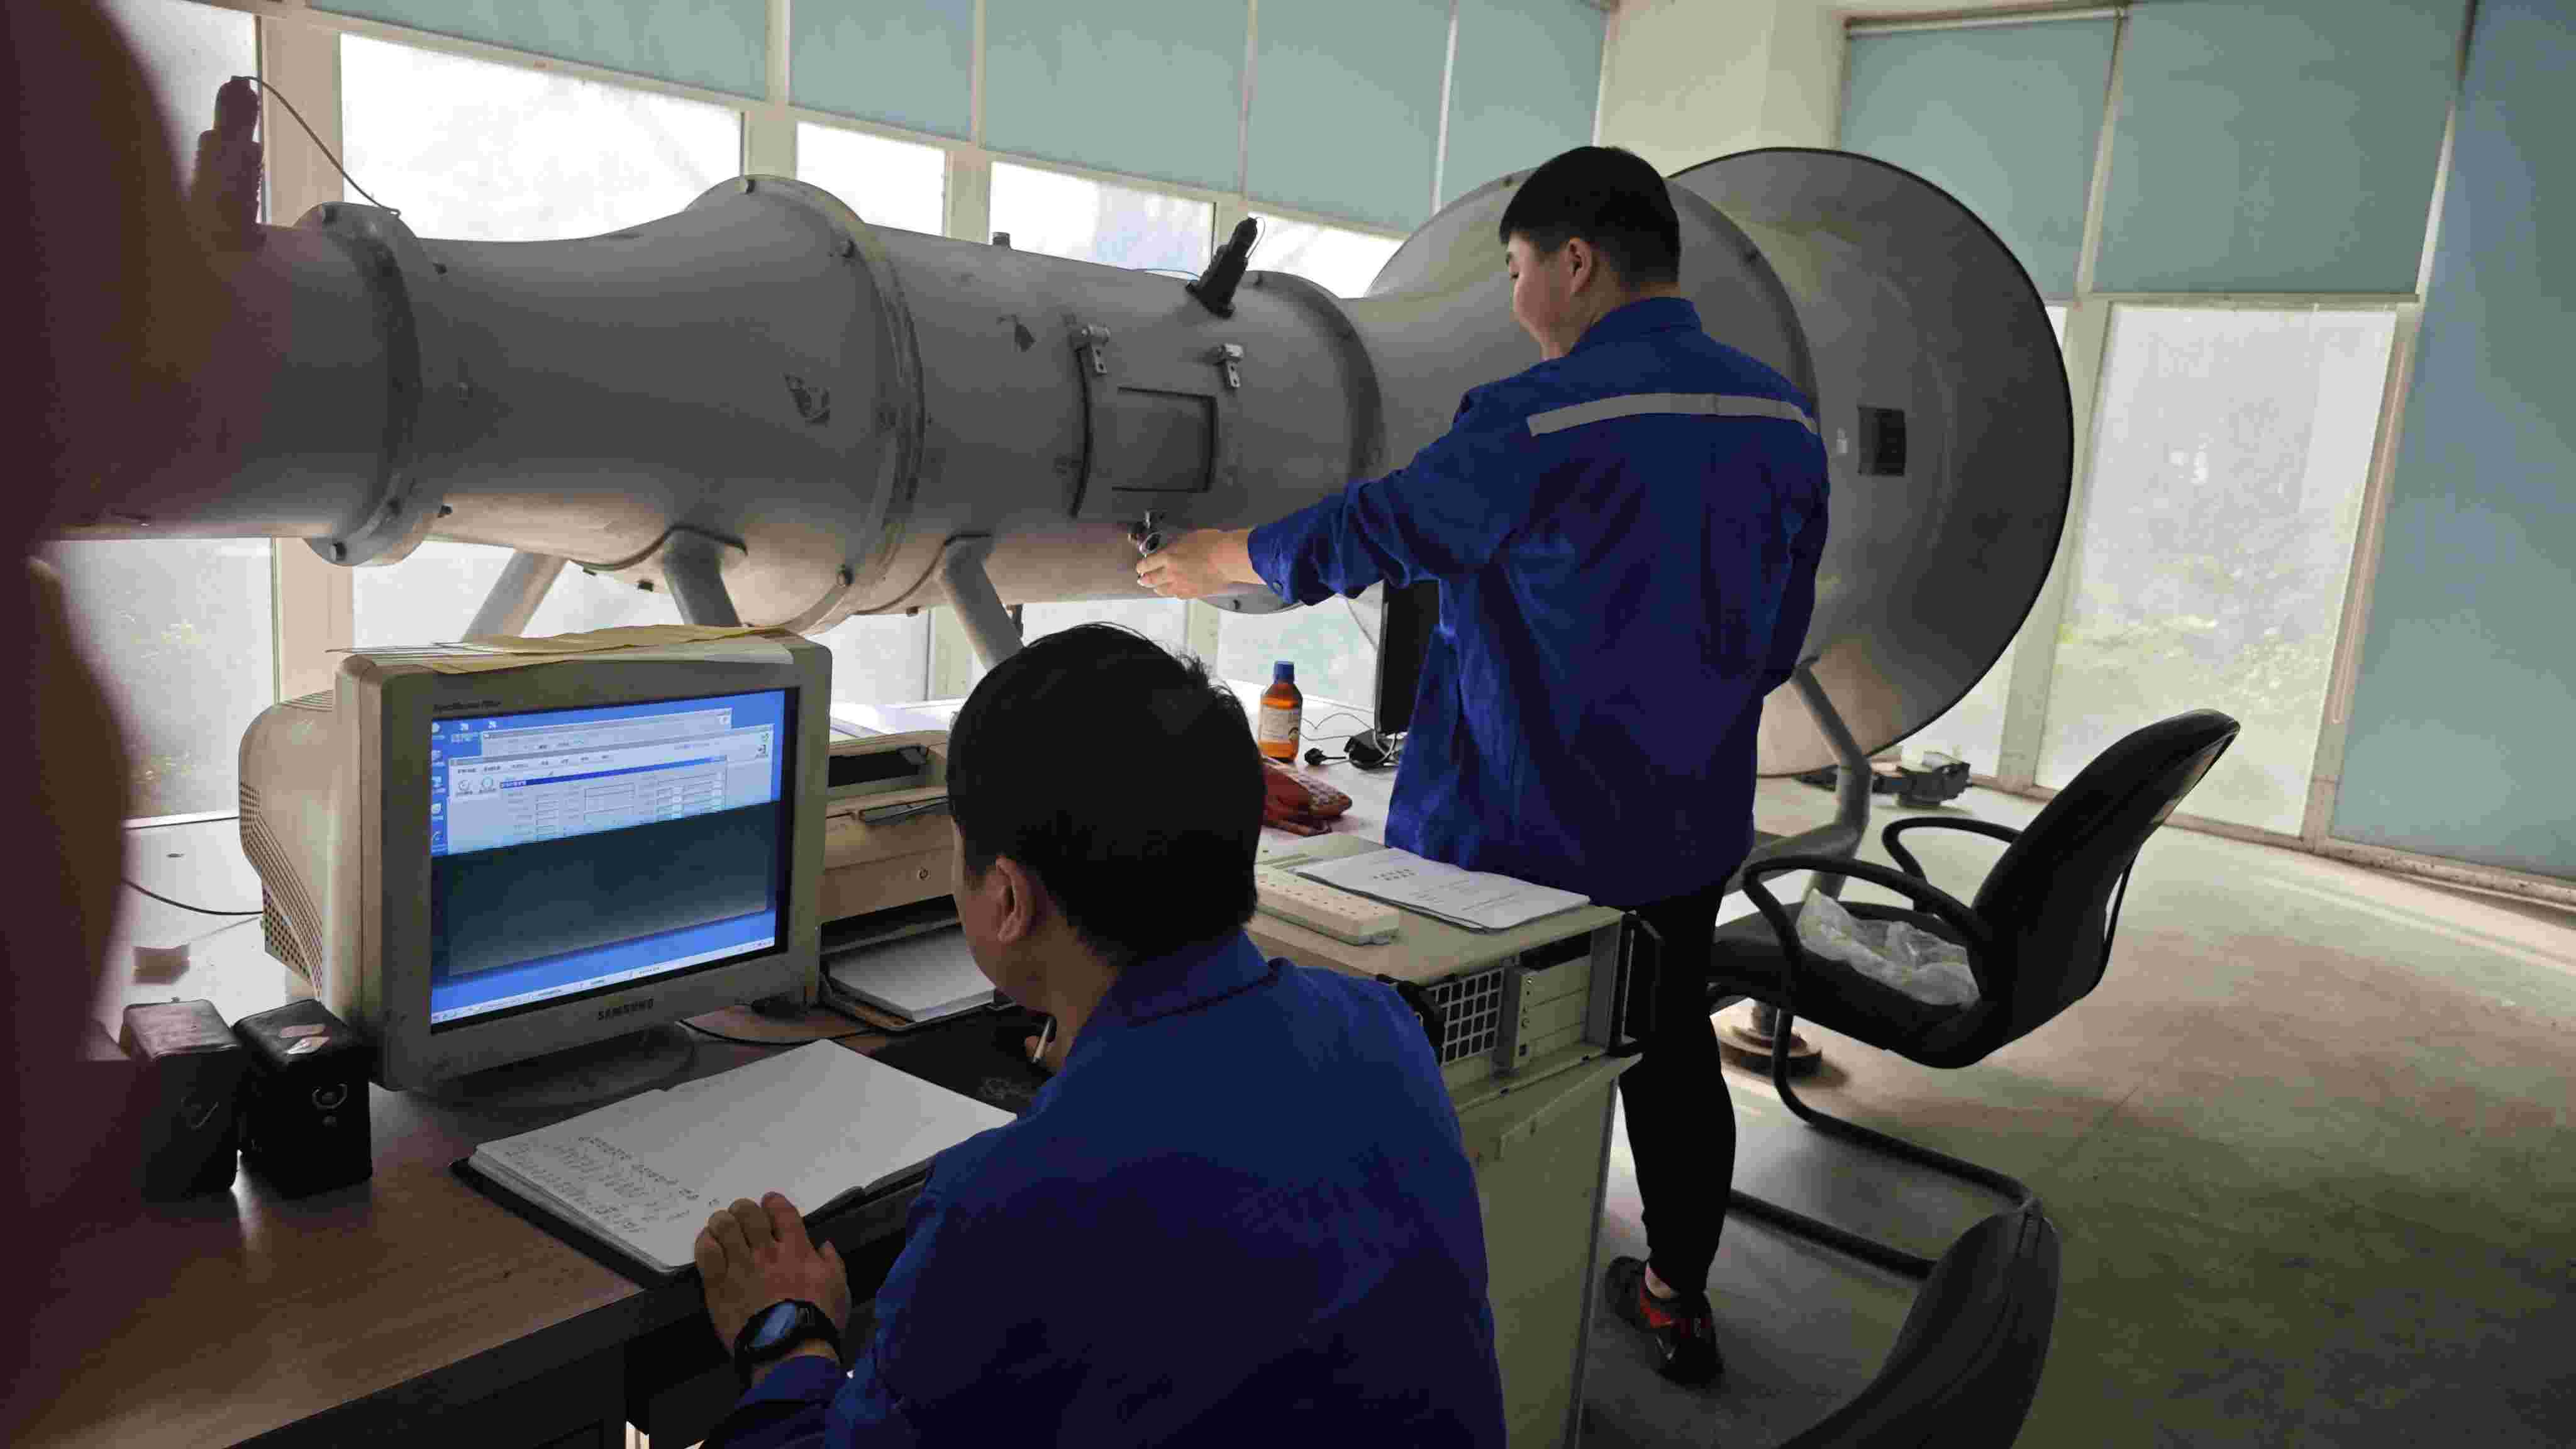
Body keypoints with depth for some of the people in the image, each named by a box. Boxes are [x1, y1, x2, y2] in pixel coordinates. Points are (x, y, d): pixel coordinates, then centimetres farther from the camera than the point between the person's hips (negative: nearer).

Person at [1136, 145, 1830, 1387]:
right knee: (1672, 1044, 20)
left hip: (1529, 831, -6)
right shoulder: (1783, 421, 0)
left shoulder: (1541, 424, -21)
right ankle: (1678, 1301, 36)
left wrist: (1217, 561, 6)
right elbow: (1781, 632, 8)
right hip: (1692, 826, 6)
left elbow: (1373, 532, -10)